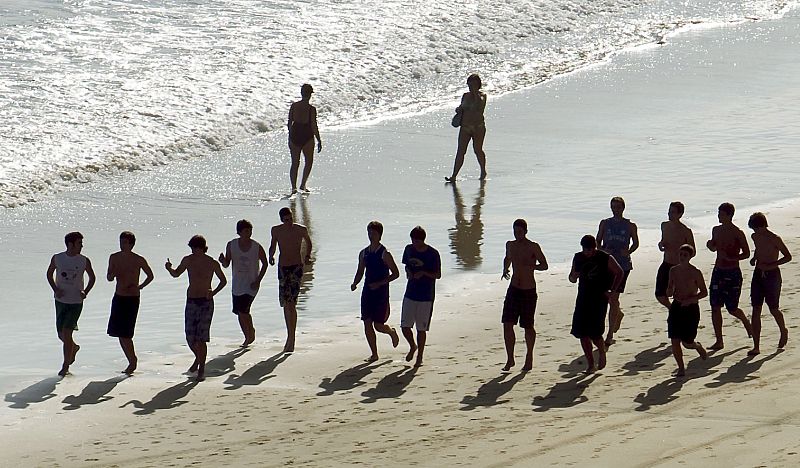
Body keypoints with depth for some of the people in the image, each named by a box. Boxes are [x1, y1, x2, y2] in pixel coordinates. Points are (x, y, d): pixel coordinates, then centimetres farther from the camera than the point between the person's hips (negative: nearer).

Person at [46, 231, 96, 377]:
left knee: (66, 332, -10)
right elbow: (49, 274, 11)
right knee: (61, 334, 9)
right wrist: (55, 289, -6)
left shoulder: (84, 261, -5)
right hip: (61, 301, 2)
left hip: (76, 302, -2)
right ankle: (74, 347, 42)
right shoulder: (57, 258, -4)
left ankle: (65, 366, 0)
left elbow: (92, 278, 9)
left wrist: (85, 292, -8)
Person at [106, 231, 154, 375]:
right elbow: (109, 278, 8)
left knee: (125, 333, -12)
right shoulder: (114, 258, 4)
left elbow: (150, 276, 7)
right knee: (118, 332, 6)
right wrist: (113, 274, -14)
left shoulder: (139, 260, -7)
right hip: (118, 297, 5)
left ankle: (133, 360, 3)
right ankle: (132, 361, 18)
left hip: (132, 299, -5)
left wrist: (139, 287, -4)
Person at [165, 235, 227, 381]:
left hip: (206, 302, -3)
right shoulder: (188, 260, 4)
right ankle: (198, 358, 31)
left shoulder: (212, 263, -4)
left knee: (201, 338, -10)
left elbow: (223, 281, 9)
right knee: (190, 337, 1)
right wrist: (169, 268, -4)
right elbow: (176, 273, 19)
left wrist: (213, 292, -8)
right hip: (191, 302, 3)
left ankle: (201, 370, -4)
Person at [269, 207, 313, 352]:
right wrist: (271, 256, 0)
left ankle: (291, 339, -14)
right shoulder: (276, 230, 3)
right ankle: (290, 337, 21)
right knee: (286, 304, 7)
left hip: (296, 268, -4)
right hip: (283, 268, 4)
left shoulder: (301, 230, -3)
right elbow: (273, 245, 19)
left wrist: (308, 255, 6)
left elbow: (308, 242, 17)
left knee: (291, 303, -14)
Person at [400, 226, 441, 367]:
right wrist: (408, 272, -5)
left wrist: (423, 273, -22)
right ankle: (412, 346, 29)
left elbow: (438, 275, -6)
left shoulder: (433, 254, -10)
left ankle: (419, 357, 16)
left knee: (421, 329, 1)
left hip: (426, 297, -4)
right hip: (410, 294, 4)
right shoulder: (409, 249, 3)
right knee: (405, 326, 1)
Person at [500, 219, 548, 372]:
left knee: (528, 327, 4)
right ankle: (510, 359, 1)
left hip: (529, 291, -4)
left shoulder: (533, 247, -9)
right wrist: (505, 270, 5)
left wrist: (531, 266, -24)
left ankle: (529, 358, 22)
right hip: (514, 289, 4)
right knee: (507, 324, -6)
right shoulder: (510, 245, 7)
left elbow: (544, 265, -4)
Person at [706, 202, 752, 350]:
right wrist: (710, 245, -2)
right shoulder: (716, 230, 7)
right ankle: (719, 341, 4)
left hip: (733, 273, -6)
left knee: (732, 309, 3)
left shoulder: (738, 233, -12)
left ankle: (746, 322, 36)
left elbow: (746, 254, -9)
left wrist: (729, 258, -21)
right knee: (715, 307, -1)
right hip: (718, 271, 6)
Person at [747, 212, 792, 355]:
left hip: (772, 275, -5)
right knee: (756, 310, -2)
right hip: (758, 274, 6)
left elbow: (788, 257, -10)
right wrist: (754, 258, 6)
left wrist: (770, 265, -19)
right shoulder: (755, 237, 4)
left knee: (774, 309, 6)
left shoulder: (774, 239, -15)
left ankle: (783, 331, 38)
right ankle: (756, 347, -1)